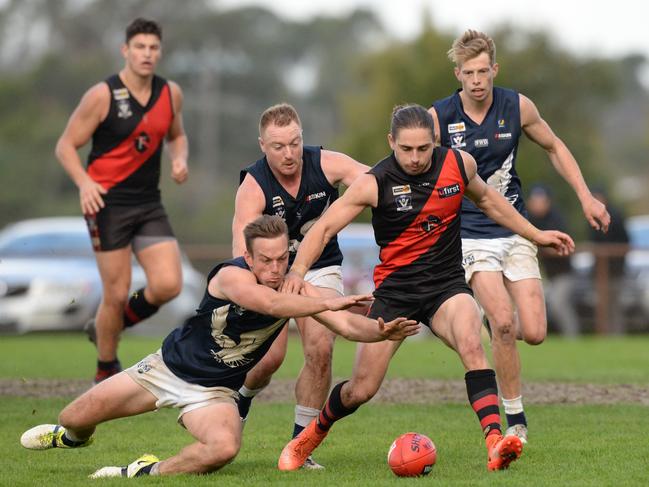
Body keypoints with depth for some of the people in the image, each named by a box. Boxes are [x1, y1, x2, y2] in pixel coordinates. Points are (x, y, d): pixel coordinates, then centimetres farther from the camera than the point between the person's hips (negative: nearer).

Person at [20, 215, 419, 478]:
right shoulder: (231, 276, -27)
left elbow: (346, 324, -19)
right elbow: (272, 304, -46)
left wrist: (382, 330, -39)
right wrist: (327, 302, -54)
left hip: (214, 391, 2)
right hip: (169, 366, -2)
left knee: (224, 448, -33)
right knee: (75, 418, 1)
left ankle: (151, 472, -7)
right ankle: (74, 436, 41)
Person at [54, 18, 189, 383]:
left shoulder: (171, 93, 5)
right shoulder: (102, 96, -10)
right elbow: (66, 146, -5)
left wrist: (180, 159, 1)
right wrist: (84, 182, -22)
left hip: (149, 203, 5)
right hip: (107, 203, -5)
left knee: (168, 285, -10)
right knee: (117, 294, -4)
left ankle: (109, 326, 18)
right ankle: (107, 370, 19)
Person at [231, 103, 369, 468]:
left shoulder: (326, 164, -17)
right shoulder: (253, 187, -24)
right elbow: (243, 252, -32)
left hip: (320, 267, 2)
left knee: (321, 349, -17)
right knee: (271, 356, -13)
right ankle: (242, 398, 26)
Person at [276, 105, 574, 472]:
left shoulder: (460, 164, -4)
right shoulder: (374, 184, -13)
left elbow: (488, 199, 18)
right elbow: (324, 228, -11)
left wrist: (537, 235, 21)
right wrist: (298, 270, -28)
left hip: (447, 284, 1)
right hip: (394, 290, -1)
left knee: (471, 344, -31)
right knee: (361, 389, 0)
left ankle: (495, 442, -39)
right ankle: (310, 437, 31)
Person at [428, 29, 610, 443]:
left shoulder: (518, 107, -3)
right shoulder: (439, 117, -9)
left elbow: (554, 147, 14)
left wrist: (586, 197, 8)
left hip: (515, 230, 3)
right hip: (470, 234, -3)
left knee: (534, 333, -8)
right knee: (503, 323, -22)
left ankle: (496, 322, 29)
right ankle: (515, 417, -8)